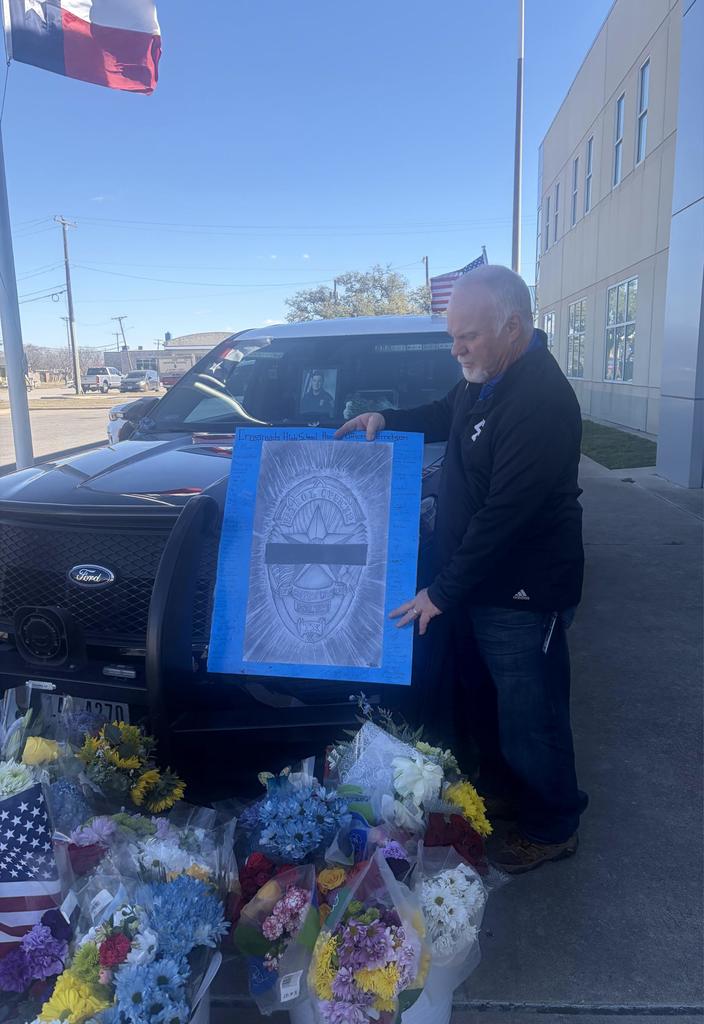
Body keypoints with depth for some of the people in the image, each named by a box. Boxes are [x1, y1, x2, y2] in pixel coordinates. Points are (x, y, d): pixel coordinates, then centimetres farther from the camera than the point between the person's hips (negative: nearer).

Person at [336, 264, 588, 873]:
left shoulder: (541, 402, -28)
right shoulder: (486, 379, 3)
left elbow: (505, 516, -28)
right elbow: (446, 416, 25)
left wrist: (443, 592, -21)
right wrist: (387, 420, 8)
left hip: (523, 596, -9)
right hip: (477, 583, 9)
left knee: (530, 719, 8)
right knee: (487, 700, 24)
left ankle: (552, 828, 31)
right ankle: (500, 789, 46)